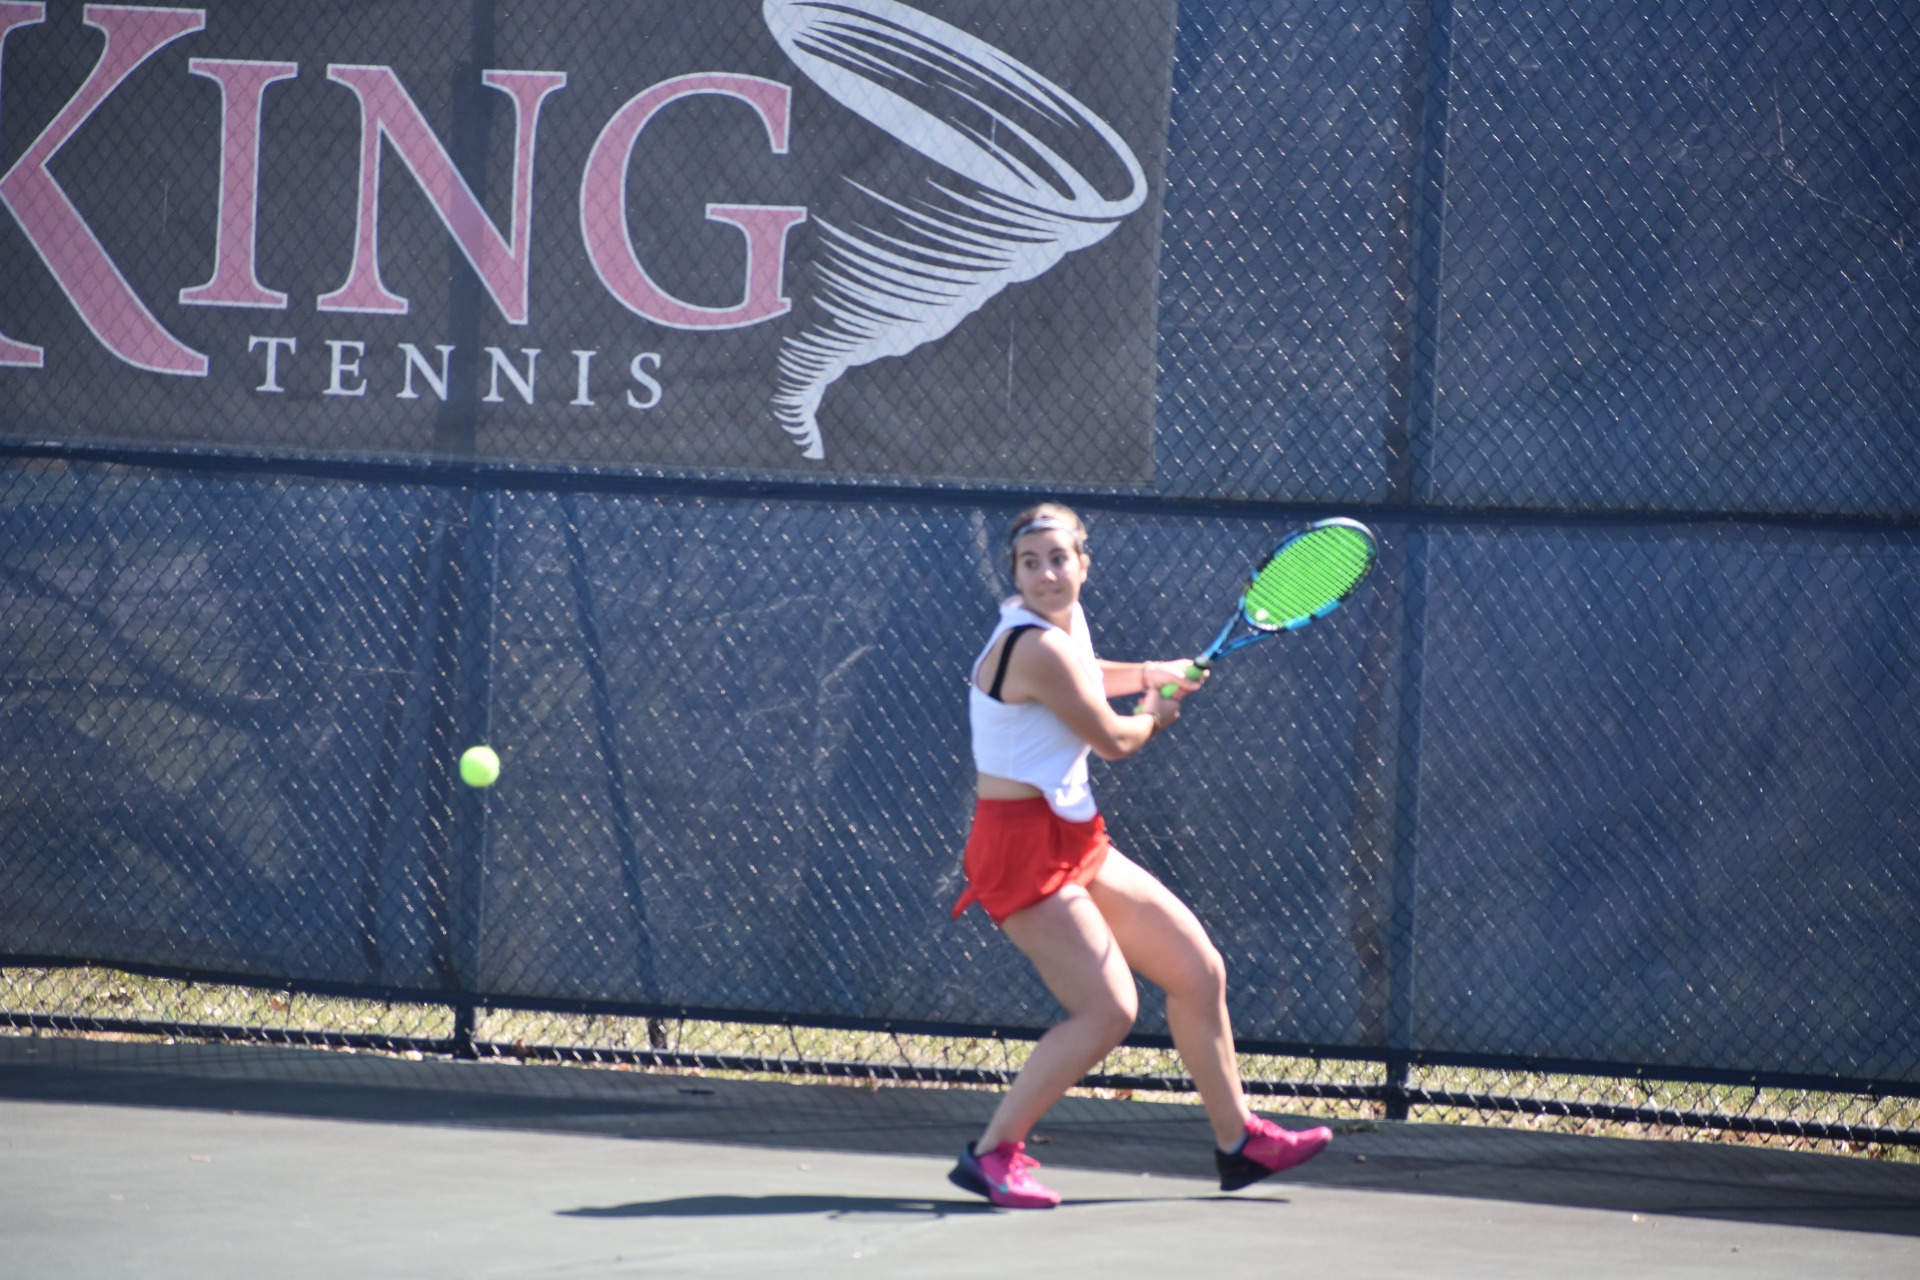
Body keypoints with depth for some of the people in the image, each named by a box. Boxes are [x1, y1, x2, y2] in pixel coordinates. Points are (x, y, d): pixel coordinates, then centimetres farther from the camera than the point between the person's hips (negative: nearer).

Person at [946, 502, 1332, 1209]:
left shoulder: (1067, 620, 8)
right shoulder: (1036, 647, -22)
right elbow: (1114, 739, -11)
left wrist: (1151, 674, 26)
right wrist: (1152, 716, 10)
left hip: (1077, 844, 10)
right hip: (1025, 846, -10)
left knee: (1200, 972, 13)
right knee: (1107, 1011, -19)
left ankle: (1239, 1141, 26)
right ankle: (991, 1153, -10)